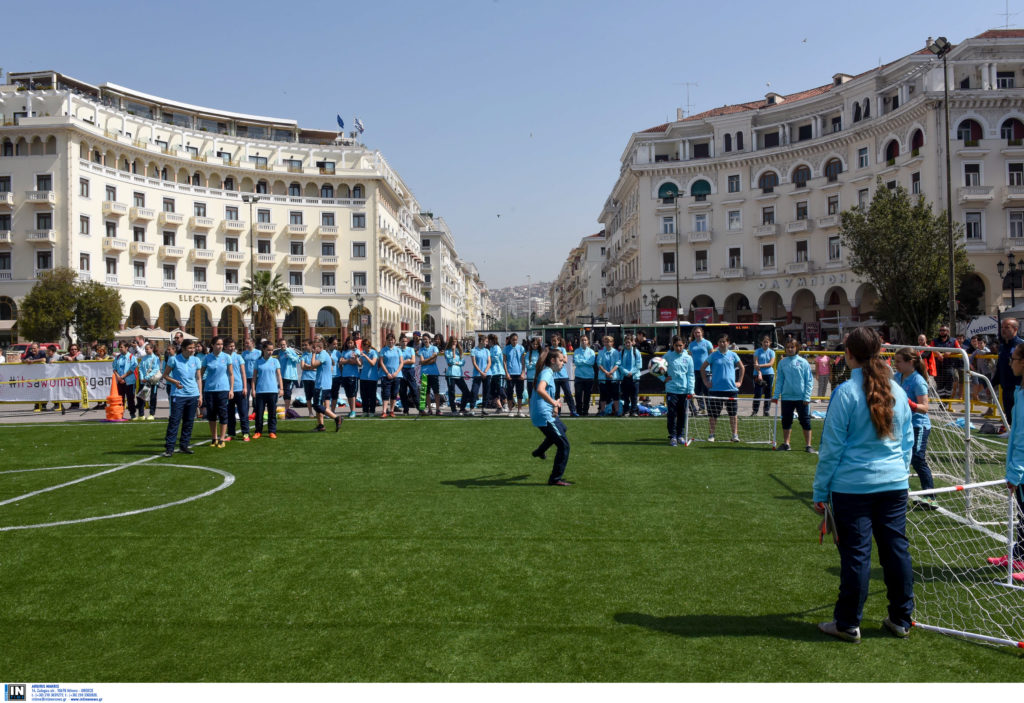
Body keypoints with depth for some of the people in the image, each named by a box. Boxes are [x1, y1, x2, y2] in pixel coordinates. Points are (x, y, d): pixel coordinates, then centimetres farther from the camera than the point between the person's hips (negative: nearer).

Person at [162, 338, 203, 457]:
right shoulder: (174, 359, -3)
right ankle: (169, 448, -4)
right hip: (178, 395, -4)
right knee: (174, 421, -7)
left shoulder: (196, 361, 7)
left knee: (189, 422, 7)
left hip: (193, 395, 4)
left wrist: (200, 395, 7)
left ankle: (184, 445, 17)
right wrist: (174, 382, -16)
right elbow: (165, 375, 3)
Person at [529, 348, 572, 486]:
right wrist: (554, 403, -32)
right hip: (544, 416, -11)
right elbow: (540, 390, -36)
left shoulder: (546, 371, 15)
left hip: (538, 414, 11)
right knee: (564, 445, -7)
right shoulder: (547, 372, -16)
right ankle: (555, 479, -3)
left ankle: (539, 451, 45)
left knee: (561, 428, 36)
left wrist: (554, 403, 25)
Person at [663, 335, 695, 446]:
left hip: (684, 390, 2)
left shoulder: (688, 358, 5)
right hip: (671, 390, -2)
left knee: (682, 414, 9)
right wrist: (664, 378, -8)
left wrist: (691, 390, -2)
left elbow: (690, 375, 5)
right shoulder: (668, 356, -1)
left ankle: (681, 436, 20)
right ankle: (672, 437, 4)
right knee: (672, 414, -3)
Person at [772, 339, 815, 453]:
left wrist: (807, 396, -9)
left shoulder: (803, 362, -1)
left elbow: (809, 381, -1)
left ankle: (808, 445, 8)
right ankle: (786, 443, 20)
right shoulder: (782, 363, 7)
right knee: (786, 421, 8)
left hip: (801, 398, -3)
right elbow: (779, 380, 10)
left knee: (805, 422, 1)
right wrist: (776, 395, 3)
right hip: (786, 397, 3)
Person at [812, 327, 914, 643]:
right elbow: (908, 442, 15)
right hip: (894, 485, 5)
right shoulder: (898, 393, 5)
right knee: (896, 548, 12)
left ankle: (848, 623, 12)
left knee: (855, 553, 1)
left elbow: (831, 447, -9)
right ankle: (901, 619, 24)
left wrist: (820, 491, -2)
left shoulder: (845, 393, -11)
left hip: (853, 486, -5)